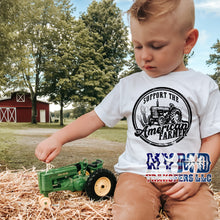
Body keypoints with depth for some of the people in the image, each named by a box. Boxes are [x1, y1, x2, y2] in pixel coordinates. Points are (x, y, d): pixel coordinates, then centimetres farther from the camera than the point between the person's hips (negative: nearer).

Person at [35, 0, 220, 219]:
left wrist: (196, 175, -11)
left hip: (186, 180, 1)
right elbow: (95, 118, 9)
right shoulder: (128, 86, 7)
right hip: (137, 174, 0)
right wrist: (59, 137, -3)